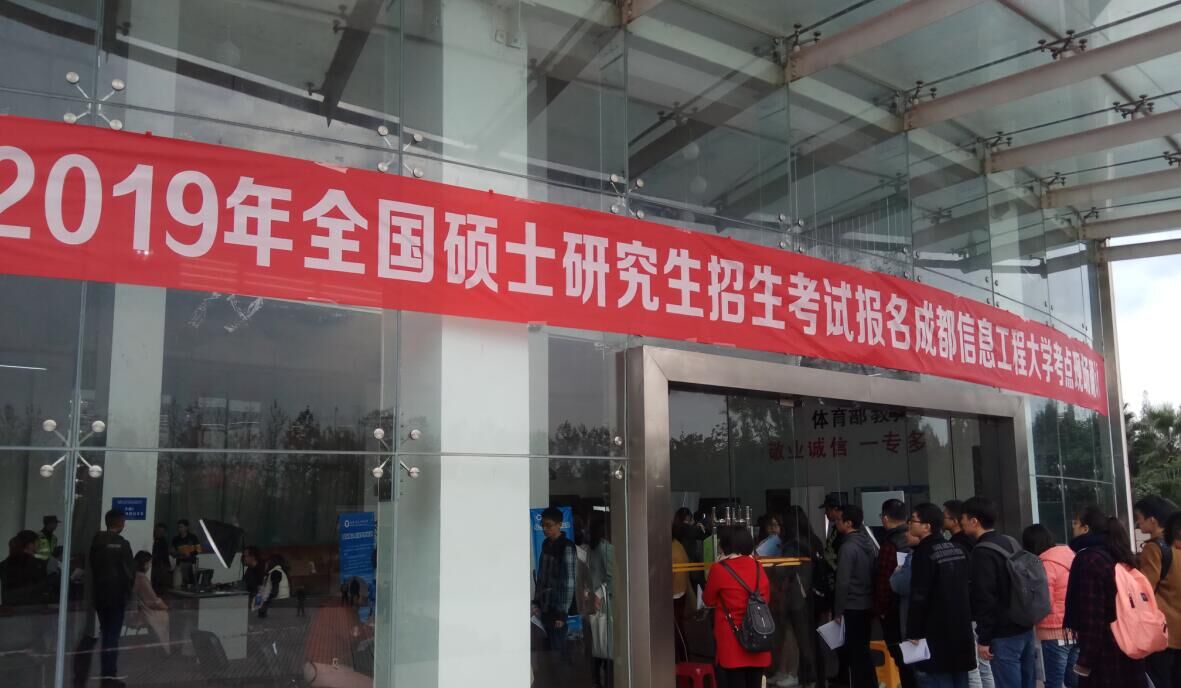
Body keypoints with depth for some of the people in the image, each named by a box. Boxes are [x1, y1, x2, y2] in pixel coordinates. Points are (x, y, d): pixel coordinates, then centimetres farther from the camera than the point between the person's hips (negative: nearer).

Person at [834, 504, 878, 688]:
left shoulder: (848, 547, -17)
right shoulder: (869, 543, 6)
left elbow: (843, 583, -19)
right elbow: (874, 575, 11)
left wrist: (838, 611, -11)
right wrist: (872, 600, 17)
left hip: (852, 607, -8)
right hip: (867, 605, 8)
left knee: (854, 653, 0)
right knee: (864, 650, 16)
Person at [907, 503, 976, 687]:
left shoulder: (924, 553, -16)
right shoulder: (958, 550, 10)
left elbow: (919, 597, -18)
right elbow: (969, 589, 17)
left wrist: (913, 633, -13)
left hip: (935, 632, -8)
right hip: (961, 629, 8)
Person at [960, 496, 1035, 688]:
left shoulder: (982, 552, -17)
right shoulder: (1011, 543, 11)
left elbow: (985, 598, -20)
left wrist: (983, 638, -15)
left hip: (1003, 635, -9)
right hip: (1025, 627, 9)